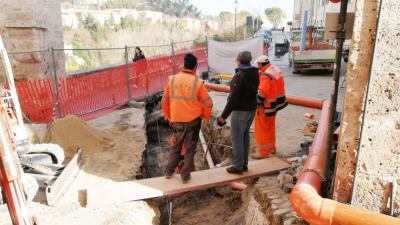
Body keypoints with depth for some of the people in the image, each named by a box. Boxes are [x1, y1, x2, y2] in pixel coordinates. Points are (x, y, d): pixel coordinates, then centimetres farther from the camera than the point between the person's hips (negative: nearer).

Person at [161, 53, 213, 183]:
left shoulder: (172, 80, -4)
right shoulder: (197, 82, -12)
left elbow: (165, 101, 3)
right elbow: (208, 103, -9)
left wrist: (168, 116, 17)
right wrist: (206, 117, 8)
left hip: (177, 121, 3)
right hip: (193, 121, -2)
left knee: (175, 146, 21)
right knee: (190, 148, 11)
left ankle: (169, 171, 27)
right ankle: (185, 175, 17)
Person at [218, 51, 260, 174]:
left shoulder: (239, 76, -18)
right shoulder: (255, 74, 7)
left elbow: (233, 98, -22)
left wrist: (224, 115, -18)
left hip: (240, 111, -8)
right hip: (252, 109, 8)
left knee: (237, 138, 0)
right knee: (245, 136, 16)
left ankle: (238, 166, 7)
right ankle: (244, 164, 24)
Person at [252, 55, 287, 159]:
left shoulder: (266, 75, -24)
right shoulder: (277, 70, 6)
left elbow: (262, 93, -28)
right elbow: (279, 86, 14)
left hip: (267, 106, -10)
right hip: (276, 103, 10)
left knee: (261, 128, 2)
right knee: (270, 127, 22)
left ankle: (263, 152, 10)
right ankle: (271, 147, 35)